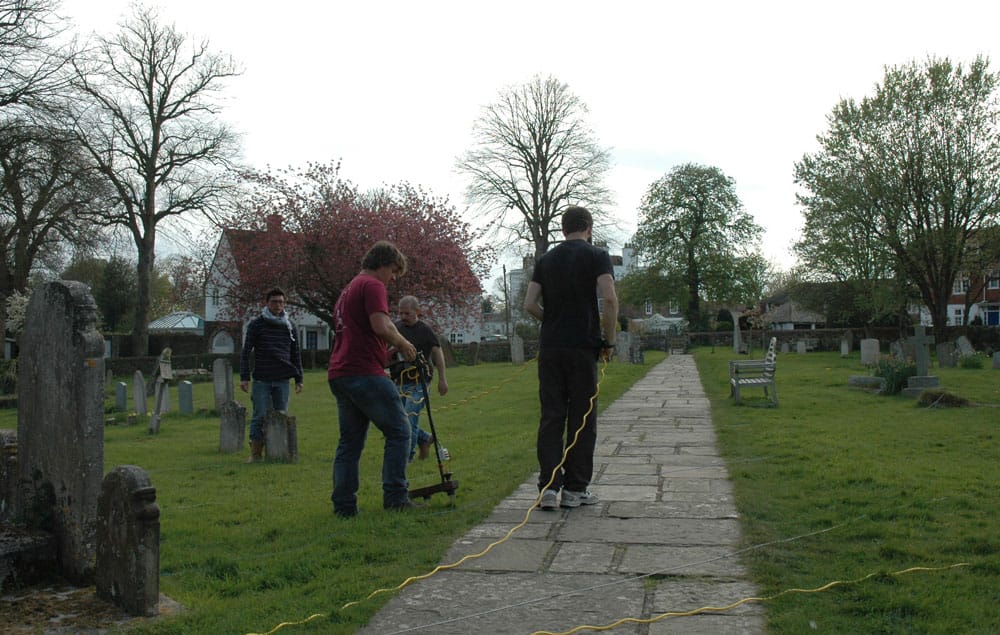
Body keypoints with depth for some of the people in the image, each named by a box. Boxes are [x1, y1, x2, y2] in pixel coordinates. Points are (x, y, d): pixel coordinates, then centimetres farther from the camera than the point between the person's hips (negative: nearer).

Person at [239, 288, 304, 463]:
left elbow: (296, 354, 16)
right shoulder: (256, 324, 1)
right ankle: (256, 453, 8)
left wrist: (299, 378, 12)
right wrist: (244, 377, -7)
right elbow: (246, 352, 1)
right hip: (261, 380, -3)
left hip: (282, 380, 3)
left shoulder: (289, 325, 11)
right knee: (260, 416, -2)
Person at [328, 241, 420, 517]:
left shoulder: (348, 290, 26)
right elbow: (380, 326, -19)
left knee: (350, 440, 12)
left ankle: (343, 504, 11)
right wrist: (402, 343, -2)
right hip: (365, 373, -10)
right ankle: (395, 497, -5)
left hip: (339, 375, 10)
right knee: (399, 432, -3)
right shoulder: (373, 285, -5)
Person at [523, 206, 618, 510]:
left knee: (550, 417, 5)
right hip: (583, 348, -4)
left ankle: (548, 487, 1)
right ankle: (575, 489, 9)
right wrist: (609, 340, -4)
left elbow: (530, 305, 6)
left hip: (549, 348, 4)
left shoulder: (546, 259, 12)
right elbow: (609, 299, -13)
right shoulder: (596, 256, -1)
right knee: (582, 420, 4)